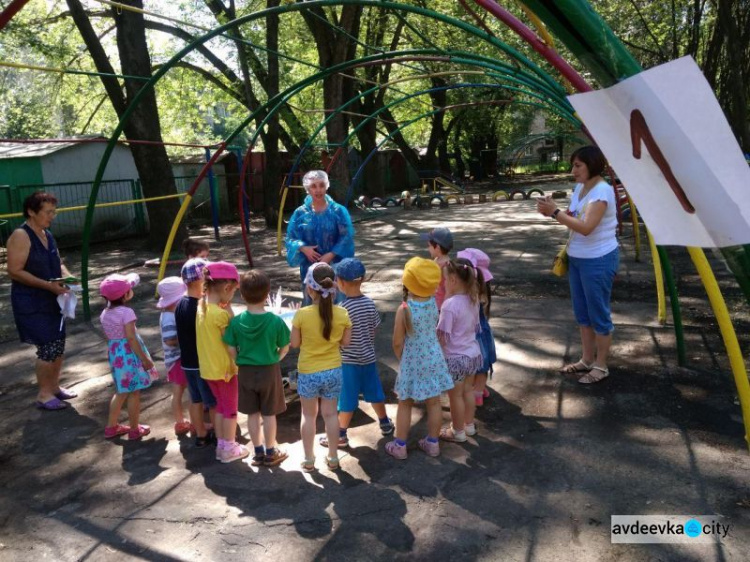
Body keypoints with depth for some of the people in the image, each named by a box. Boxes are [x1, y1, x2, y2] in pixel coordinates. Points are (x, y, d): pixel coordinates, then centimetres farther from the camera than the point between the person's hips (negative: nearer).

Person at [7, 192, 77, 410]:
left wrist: (67, 276, -1)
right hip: (30, 303, -8)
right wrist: (48, 285, -24)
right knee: (48, 348, -7)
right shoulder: (20, 236, -15)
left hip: (52, 300, 8)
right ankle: (43, 394, 8)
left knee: (58, 346, 12)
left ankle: (54, 386, 28)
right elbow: (15, 271, -20)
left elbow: (57, 263, 21)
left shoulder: (48, 235, 11)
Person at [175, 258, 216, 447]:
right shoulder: (201, 307, -24)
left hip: (187, 361, 8)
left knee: (195, 399, 19)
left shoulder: (180, 304, 2)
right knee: (215, 402, 8)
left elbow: (183, 333, 10)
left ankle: (201, 433, 31)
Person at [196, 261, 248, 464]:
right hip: (224, 368, -8)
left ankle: (221, 446, 32)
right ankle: (230, 449, 23)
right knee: (230, 409, 11)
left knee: (220, 406, 22)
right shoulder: (221, 314, -25)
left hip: (209, 368, 8)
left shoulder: (202, 307, 0)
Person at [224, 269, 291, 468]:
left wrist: (241, 364, 12)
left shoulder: (236, 322, -11)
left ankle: (258, 452, 27)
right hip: (270, 371, -2)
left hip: (245, 372, 2)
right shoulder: (276, 321, -16)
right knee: (269, 414, 12)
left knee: (252, 414, 15)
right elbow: (284, 349, -6)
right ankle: (270, 452, 24)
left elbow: (231, 351, -5)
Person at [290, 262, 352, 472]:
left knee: (309, 415, 16)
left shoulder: (302, 314, -19)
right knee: (330, 414, 17)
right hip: (333, 371, 2)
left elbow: (294, 343, -8)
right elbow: (345, 342, -2)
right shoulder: (342, 313, -12)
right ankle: (333, 458, 28)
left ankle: (308, 460, 27)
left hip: (308, 373, -2)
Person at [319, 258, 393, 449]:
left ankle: (341, 434, 16)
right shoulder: (370, 303, -4)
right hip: (369, 357, 6)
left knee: (347, 399, 4)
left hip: (349, 361, -5)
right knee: (374, 392, 21)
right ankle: (385, 423, 37)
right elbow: (374, 330, 4)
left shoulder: (343, 308, -21)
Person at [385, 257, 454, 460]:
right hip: (434, 358, 4)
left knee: (405, 404, 13)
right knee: (434, 403, 16)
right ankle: (432, 443, 30)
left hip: (413, 362, -4)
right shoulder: (433, 301, -10)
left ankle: (399, 446, 25)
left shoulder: (404, 309, -23)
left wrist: (401, 359, 4)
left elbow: (398, 343, -16)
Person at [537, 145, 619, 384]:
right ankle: (587, 360, 29)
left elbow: (586, 227, -30)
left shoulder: (602, 191, -20)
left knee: (598, 314, 2)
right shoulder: (579, 188, 8)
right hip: (577, 259, 9)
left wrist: (555, 211, -27)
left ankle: (601, 366, 15)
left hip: (599, 261, -9)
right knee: (582, 312, 16)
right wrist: (552, 212, -6)